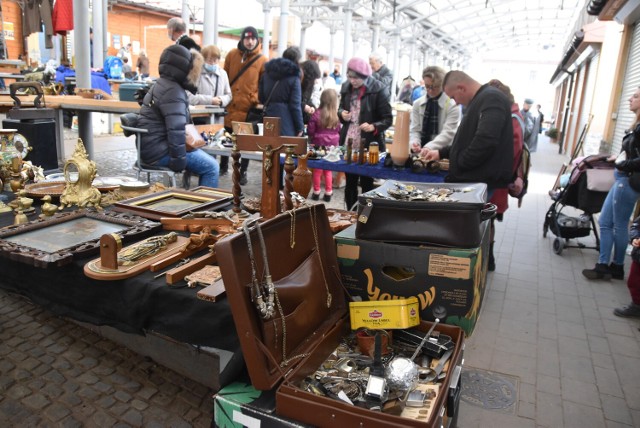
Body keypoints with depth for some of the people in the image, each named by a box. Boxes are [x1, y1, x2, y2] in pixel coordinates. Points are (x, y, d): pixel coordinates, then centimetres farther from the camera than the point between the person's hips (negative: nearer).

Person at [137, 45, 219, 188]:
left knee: (204, 157, 19)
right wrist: (179, 161, -19)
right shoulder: (172, 92, -19)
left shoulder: (163, 84, 16)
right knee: (211, 167, -13)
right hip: (159, 151, -11)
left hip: (154, 145, 11)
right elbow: (175, 130, -25)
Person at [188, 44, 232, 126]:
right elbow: (190, 97, -14)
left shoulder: (223, 73, 13)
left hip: (218, 120, 5)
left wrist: (221, 100, -7)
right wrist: (210, 100, -15)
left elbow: (228, 95, 16)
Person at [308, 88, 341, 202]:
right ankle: (328, 193, 18)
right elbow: (338, 131, 5)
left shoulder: (316, 114, -14)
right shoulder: (336, 115, -7)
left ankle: (316, 192, 18)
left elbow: (310, 131, -7)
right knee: (328, 170, 15)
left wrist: (313, 139, 12)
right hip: (332, 145, 2)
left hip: (319, 145, -2)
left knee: (317, 169, 11)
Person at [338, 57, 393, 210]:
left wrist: (373, 127, -29)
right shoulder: (346, 87, 5)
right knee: (350, 182, 13)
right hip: (348, 144, 5)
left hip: (369, 145, -5)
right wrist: (342, 113, -4)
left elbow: (388, 118, -11)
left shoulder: (377, 90, -11)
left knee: (366, 183, 5)